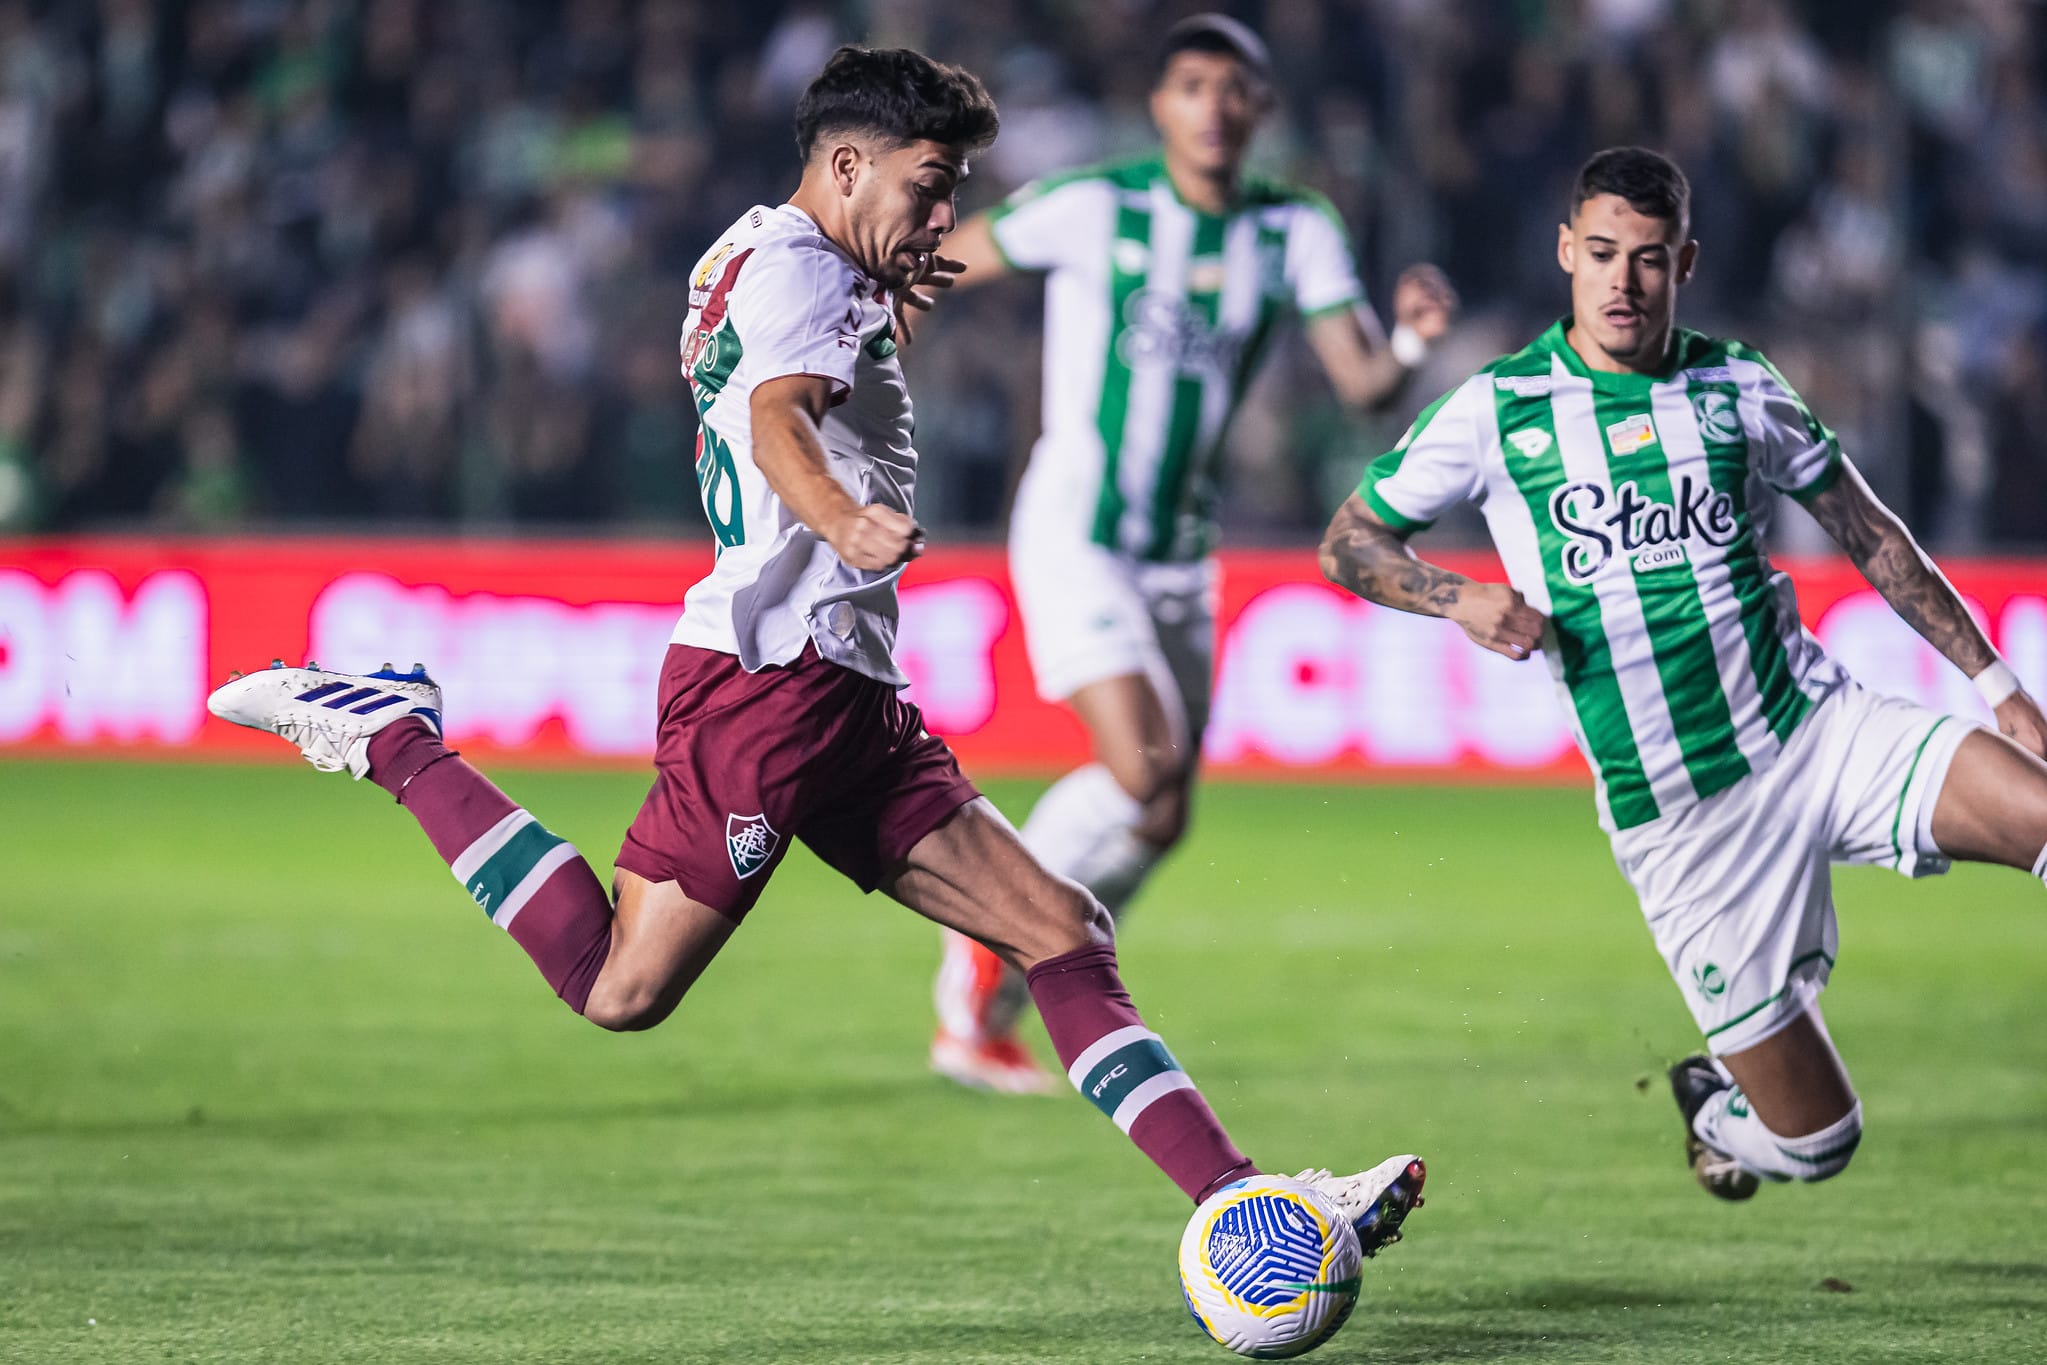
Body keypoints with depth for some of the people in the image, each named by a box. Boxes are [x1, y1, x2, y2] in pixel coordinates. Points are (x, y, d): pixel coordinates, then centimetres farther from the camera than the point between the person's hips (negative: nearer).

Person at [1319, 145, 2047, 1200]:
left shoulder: (1738, 390, 5)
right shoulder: (1493, 410, 0)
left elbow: (1868, 533, 15)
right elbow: (1350, 544, 8)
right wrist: (1462, 600, -11)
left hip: (1819, 730, 2)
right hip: (1678, 823, -2)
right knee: (1814, 1139, 1)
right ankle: (1722, 1107, 34)